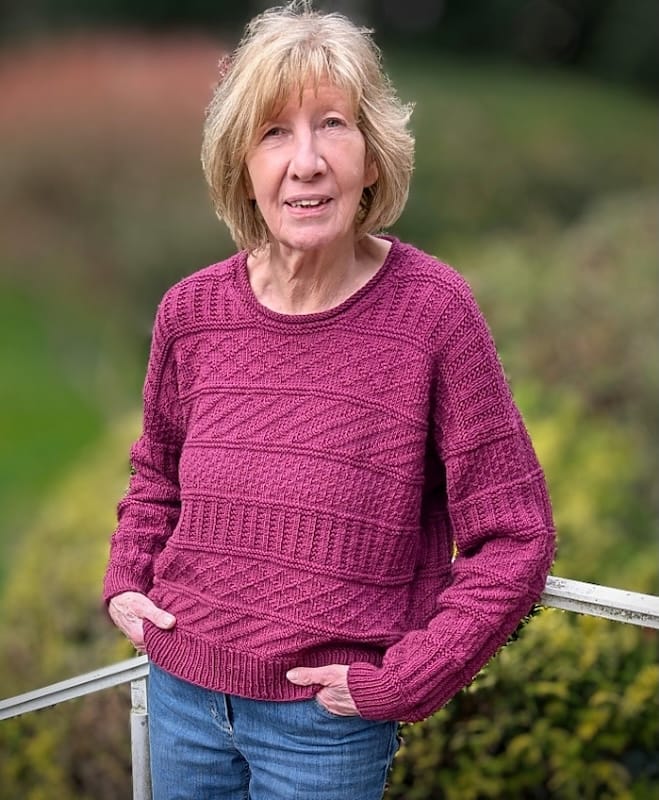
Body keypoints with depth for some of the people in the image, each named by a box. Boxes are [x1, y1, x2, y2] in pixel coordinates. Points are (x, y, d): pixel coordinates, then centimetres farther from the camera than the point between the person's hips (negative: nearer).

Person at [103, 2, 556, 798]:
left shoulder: (432, 309, -15)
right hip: (183, 692, 4)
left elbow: (512, 537, -10)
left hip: (329, 715, -3)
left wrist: (403, 681, -13)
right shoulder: (191, 311, -5)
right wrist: (126, 580, 4)